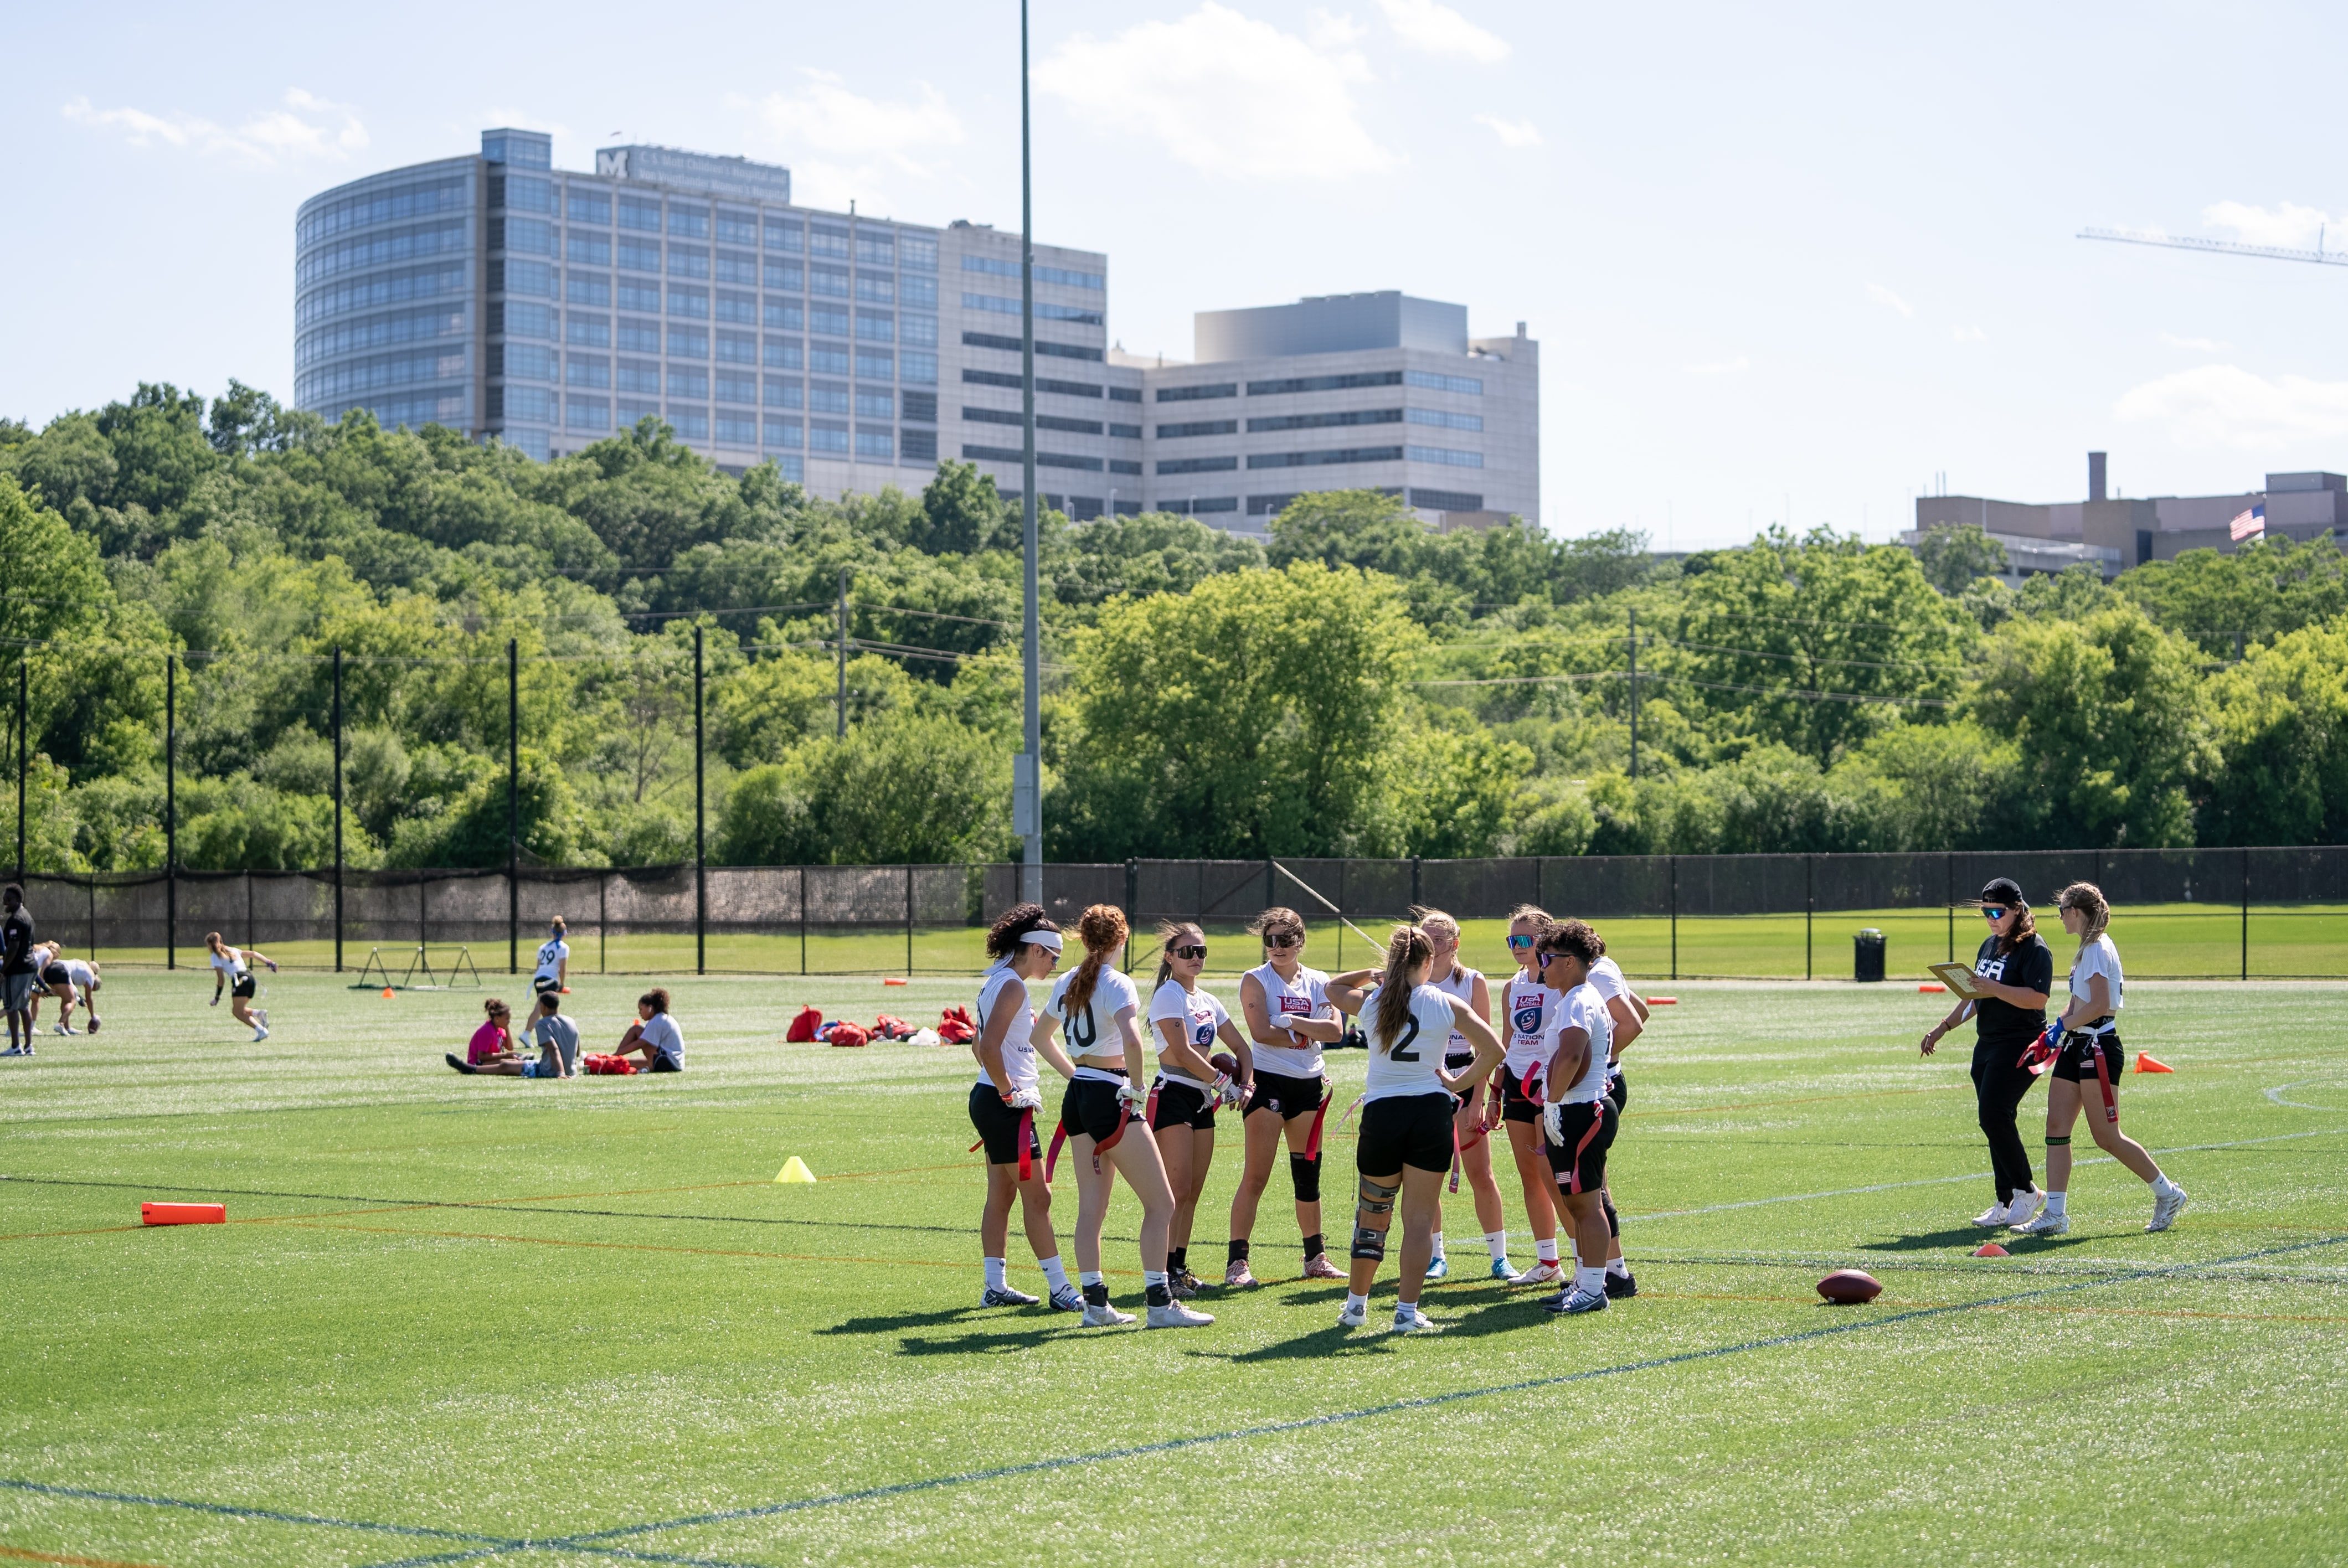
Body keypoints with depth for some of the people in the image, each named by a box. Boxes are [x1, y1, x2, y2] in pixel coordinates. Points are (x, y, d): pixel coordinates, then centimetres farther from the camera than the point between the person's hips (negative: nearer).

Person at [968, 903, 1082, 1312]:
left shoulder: (997, 983, 14)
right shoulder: (1012, 986, -16)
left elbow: (979, 1045, 23)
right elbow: (989, 1047, -26)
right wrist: (1009, 1092, -17)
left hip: (989, 1099, 10)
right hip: (1006, 1108, -10)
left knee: (1001, 1196, 13)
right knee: (1037, 1196, -7)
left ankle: (995, 1287, 17)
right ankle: (1060, 1289, -5)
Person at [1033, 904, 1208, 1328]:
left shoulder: (1066, 983, 10)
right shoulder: (1116, 983, -14)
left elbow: (1040, 1035, 26)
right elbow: (1131, 1041, -30)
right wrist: (1137, 1088, -17)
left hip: (1078, 1097, 8)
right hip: (1112, 1097, -8)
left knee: (1092, 1207, 11)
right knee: (1160, 1203, -3)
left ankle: (1095, 1302, 10)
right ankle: (1160, 1304, -7)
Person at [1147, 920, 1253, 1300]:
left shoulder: (1207, 1001, 16)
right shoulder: (1169, 994, -8)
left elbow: (1242, 1048, 22)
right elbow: (1182, 1052, -17)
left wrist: (1244, 1086, 5)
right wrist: (1223, 1082, -11)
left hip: (1202, 1099, 8)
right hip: (1173, 1095, -8)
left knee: (1193, 1191, 9)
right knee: (1178, 1190, -12)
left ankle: (1180, 1268, 15)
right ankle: (1164, 1273, -12)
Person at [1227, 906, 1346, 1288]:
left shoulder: (1319, 982, 8)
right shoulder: (1255, 980, -3)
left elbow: (1335, 1030, -6)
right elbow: (1261, 1032, -16)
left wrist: (1292, 1022, -15)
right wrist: (1307, 1036, -9)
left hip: (1309, 1085, 4)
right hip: (1268, 1082, -4)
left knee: (1308, 1176, 12)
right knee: (1256, 1177, -9)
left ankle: (1315, 1257, 24)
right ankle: (1237, 1263, -7)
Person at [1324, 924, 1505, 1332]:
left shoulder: (1369, 1002, 2)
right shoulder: (1447, 1004, -2)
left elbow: (1333, 986, 24)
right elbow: (1493, 1050, -6)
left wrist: (1376, 975, 19)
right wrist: (1458, 1084, 1)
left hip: (1381, 1113, 1)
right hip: (1431, 1112, -1)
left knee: (1372, 1213, 15)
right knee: (1420, 1217, 4)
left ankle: (1356, 1304, 24)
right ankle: (1407, 1311, 0)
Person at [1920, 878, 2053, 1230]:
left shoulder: (2035, 949, -9)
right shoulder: (1990, 945, 18)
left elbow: (2038, 997, -22)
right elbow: (1975, 996, 27)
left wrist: (1994, 988, -27)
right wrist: (1944, 1027, 22)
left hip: (2018, 1046, -9)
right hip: (1987, 1044, 9)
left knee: (1995, 1116, -17)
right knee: (1992, 1121, 6)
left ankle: (2026, 1191, -3)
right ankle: (2007, 1204, 9)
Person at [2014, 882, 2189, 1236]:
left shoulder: (2098, 949, -15)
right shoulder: (2088, 948, 16)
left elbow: (2099, 1005, -23)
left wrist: (2062, 1026, -15)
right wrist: (2052, 1034, 11)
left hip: (2098, 1047, -10)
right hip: (2076, 1047, 10)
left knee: (2106, 1137, -3)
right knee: (2056, 1127, 2)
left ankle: (2167, 1193, 12)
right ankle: (2055, 1214, 1)